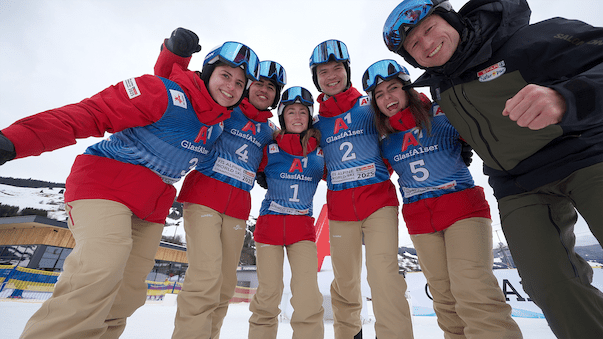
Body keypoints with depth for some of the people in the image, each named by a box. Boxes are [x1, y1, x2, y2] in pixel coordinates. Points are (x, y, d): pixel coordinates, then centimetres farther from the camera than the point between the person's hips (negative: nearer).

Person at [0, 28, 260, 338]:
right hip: (105, 183, -6)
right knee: (102, 270, -26)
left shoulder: (219, 126, 7)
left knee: (129, 293, 8)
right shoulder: (167, 93, -14)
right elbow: (91, 113, -19)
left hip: (152, 207, 6)